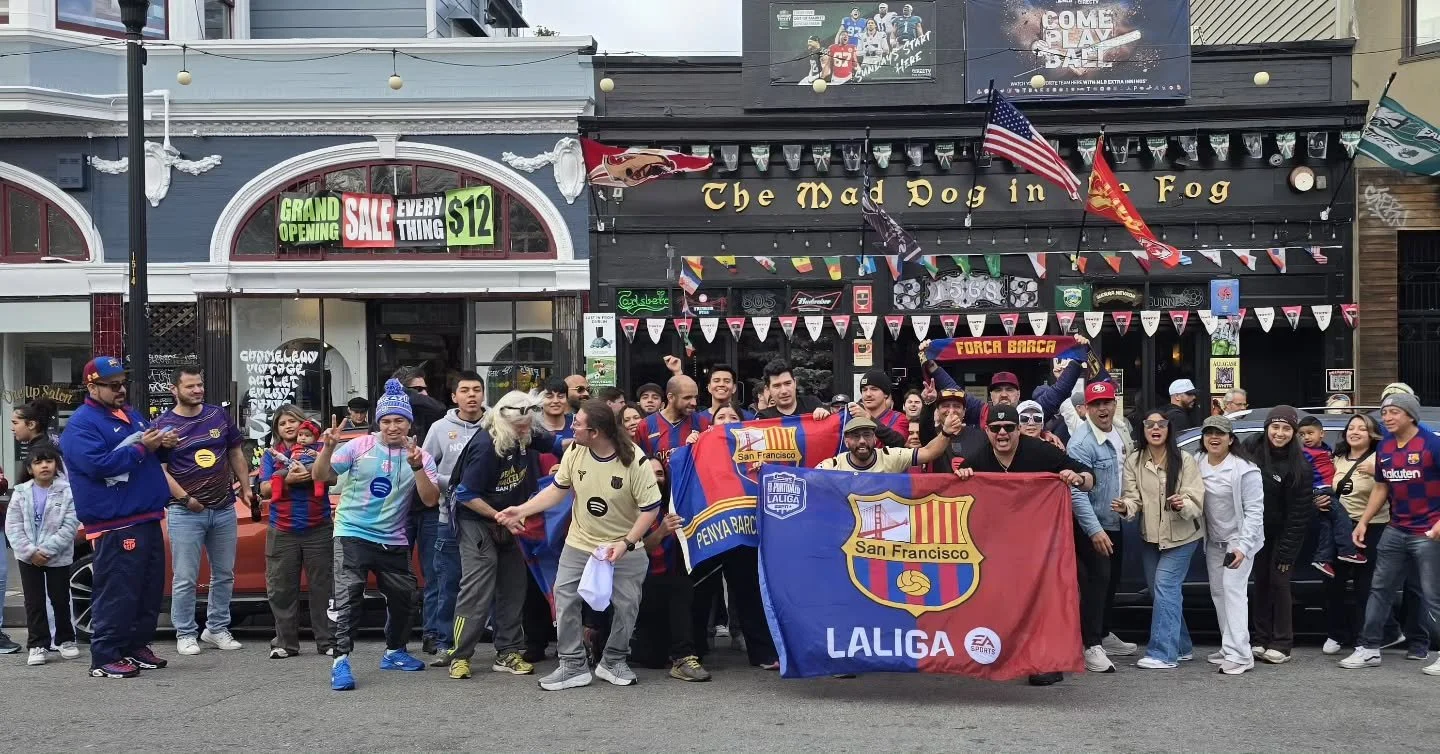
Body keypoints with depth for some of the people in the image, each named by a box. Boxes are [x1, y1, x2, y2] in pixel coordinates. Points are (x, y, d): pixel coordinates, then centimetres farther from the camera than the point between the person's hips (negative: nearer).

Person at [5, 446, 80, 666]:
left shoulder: (67, 492, -7)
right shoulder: (21, 493, 0)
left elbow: (69, 526, -11)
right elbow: (13, 527, -3)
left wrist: (47, 550, -17)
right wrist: (30, 552, -13)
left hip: (58, 557, -2)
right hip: (28, 558, 2)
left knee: (60, 600, 8)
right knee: (34, 602, 5)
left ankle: (66, 640, 24)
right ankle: (38, 645, 11)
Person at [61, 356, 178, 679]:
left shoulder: (130, 413, 18)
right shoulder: (81, 424, -9)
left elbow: (152, 453, 25)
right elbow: (98, 464, -23)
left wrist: (164, 444, 2)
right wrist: (141, 448, -19)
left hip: (147, 518, 9)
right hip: (116, 524, -9)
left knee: (150, 590, 14)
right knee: (117, 593, -8)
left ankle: (137, 647, 24)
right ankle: (105, 657, -2)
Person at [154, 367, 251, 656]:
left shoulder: (219, 415, 8)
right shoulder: (164, 424, -3)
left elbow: (236, 454, 15)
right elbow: (159, 470, -7)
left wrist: (245, 488, 7)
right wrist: (185, 498, -15)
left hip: (224, 510, 4)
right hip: (185, 513, -4)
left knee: (224, 575, 10)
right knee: (185, 579, -1)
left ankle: (217, 628, 21)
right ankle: (185, 634, 10)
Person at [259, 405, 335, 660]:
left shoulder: (319, 449, 7)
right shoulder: (271, 455, 11)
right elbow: (264, 489, 2)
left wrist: (312, 472, -18)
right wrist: (287, 479, -14)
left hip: (318, 530, -1)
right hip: (282, 532, 1)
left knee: (322, 586, 0)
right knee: (282, 589, 3)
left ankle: (327, 641, 6)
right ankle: (285, 643, 11)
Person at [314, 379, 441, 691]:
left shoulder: (420, 456, -1)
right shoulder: (359, 446, -5)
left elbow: (431, 500, -11)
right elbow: (320, 476, -6)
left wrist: (417, 467, -24)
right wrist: (328, 447, -24)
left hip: (394, 540, 3)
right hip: (353, 533, -3)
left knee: (404, 598, 12)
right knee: (348, 596, -15)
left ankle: (394, 652, 32)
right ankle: (341, 661, -15)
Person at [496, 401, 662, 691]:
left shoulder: (635, 461, -23)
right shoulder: (575, 452, -12)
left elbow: (650, 508, -16)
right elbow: (557, 490, 0)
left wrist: (626, 543, -22)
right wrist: (521, 510, -9)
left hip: (625, 548, -3)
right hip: (579, 545, 3)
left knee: (626, 605, 5)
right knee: (565, 600, -1)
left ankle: (614, 661, 26)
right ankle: (573, 665, 9)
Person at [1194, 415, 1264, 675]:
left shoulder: (1244, 469, -19)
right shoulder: (1198, 464, 0)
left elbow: (1254, 510, -19)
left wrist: (1243, 545, -25)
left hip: (1239, 539, -7)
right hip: (1213, 541, 7)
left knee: (1233, 590, -14)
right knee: (1218, 591, 11)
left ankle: (1239, 654, -14)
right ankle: (1229, 647, 22)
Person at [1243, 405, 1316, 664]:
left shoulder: (1300, 467, -18)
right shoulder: (1253, 450, -6)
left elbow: (1299, 513, -16)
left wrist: (1287, 552, -17)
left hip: (1285, 533, -4)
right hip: (1259, 528, 5)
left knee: (1279, 582, -5)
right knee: (1261, 582, 8)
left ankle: (1281, 644, 2)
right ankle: (1261, 640, 14)